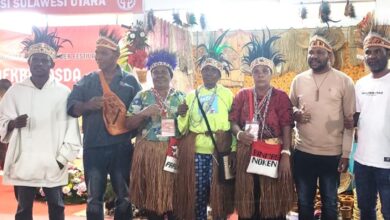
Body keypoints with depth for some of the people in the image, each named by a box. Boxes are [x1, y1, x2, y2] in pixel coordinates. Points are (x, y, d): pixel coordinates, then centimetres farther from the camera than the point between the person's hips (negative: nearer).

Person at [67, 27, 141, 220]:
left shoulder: (130, 81, 5)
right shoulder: (87, 81, 9)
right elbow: (71, 107, 1)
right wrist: (87, 105, -18)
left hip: (121, 148, -1)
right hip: (93, 148, 1)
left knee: (124, 197, 8)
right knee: (94, 199, 7)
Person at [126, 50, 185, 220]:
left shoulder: (180, 97, 8)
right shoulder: (142, 96, 6)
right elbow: (129, 124, 2)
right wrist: (144, 113, -14)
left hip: (173, 152, 0)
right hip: (148, 153, 0)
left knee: (173, 193, 3)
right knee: (150, 195, 6)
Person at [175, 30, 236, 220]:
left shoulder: (227, 95, 5)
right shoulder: (192, 95, 10)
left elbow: (234, 124, 0)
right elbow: (183, 128, 7)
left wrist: (234, 150, -8)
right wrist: (182, 115, -12)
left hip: (220, 151, -2)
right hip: (195, 151, 2)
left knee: (218, 192, 3)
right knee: (196, 193, 6)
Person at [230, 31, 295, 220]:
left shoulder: (281, 96, 2)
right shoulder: (242, 95, 9)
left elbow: (287, 127, -5)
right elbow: (233, 121, 6)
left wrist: (285, 155, -14)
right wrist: (239, 134, -16)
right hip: (247, 154, 2)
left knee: (274, 203, 4)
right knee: (248, 203, 6)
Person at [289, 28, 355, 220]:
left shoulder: (344, 81, -5)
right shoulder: (298, 80, 3)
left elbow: (350, 120, -4)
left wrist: (346, 153, -7)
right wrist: (295, 114, -10)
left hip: (332, 154, -2)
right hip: (303, 153, 3)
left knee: (330, 204, 14)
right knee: (304, 203, 15)